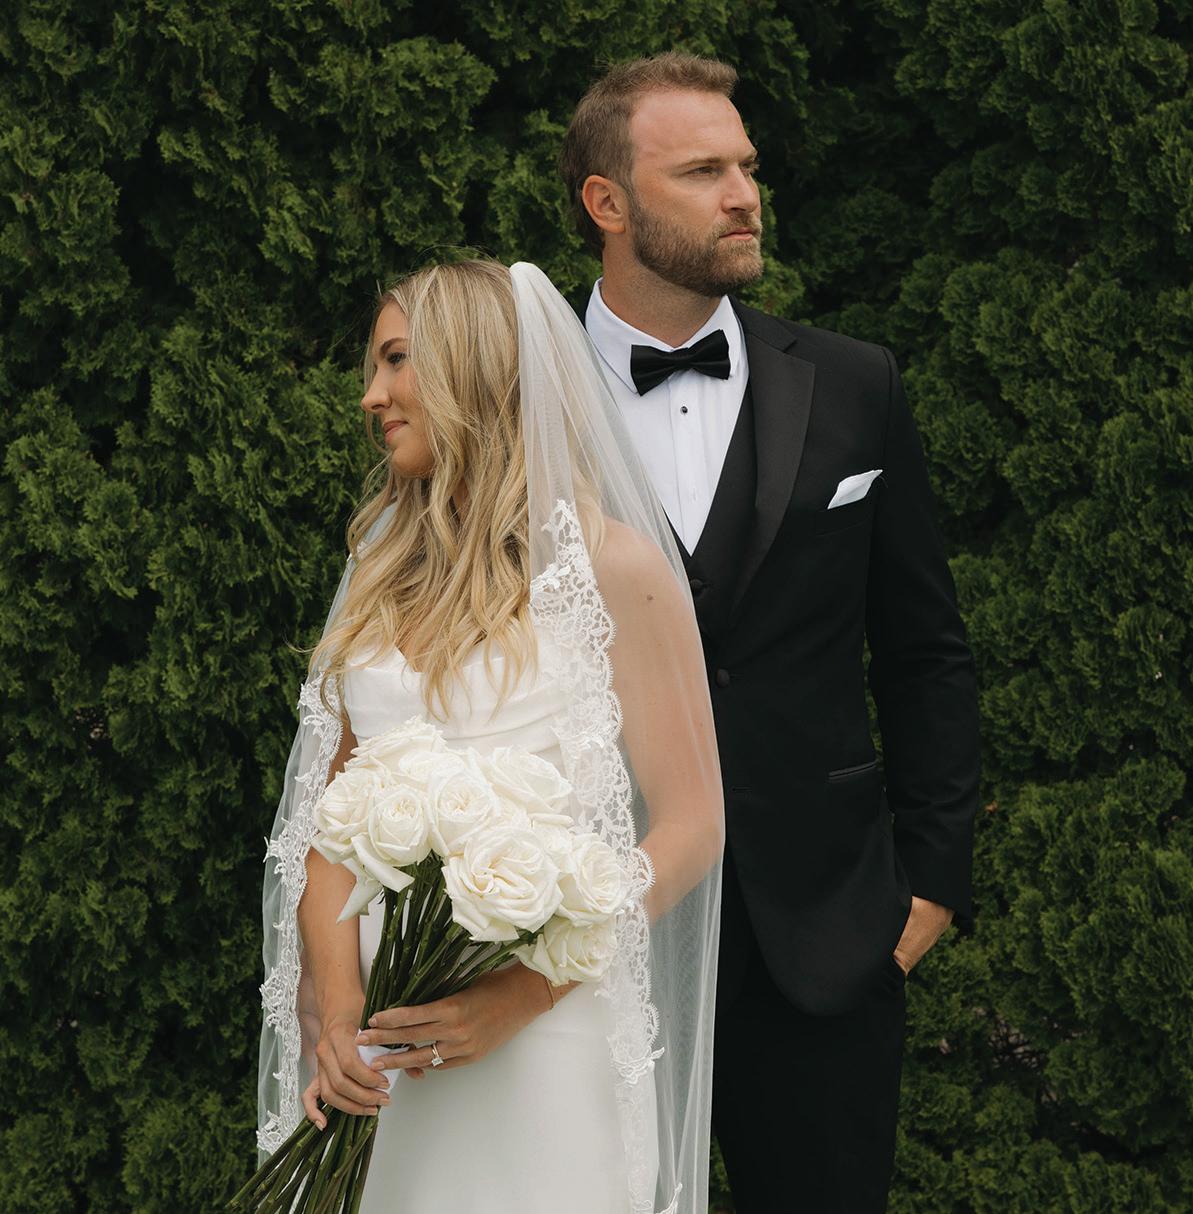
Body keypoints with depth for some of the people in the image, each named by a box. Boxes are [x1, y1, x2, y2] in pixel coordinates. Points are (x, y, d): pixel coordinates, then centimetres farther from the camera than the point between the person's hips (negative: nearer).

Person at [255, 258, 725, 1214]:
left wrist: (523, 991, -16)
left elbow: (691, 826, -7)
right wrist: (337, 1001, -9)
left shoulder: (617, 570, -5)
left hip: (541, 1043, -5)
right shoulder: (386, 571, 11)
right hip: (380, 1043, 5)